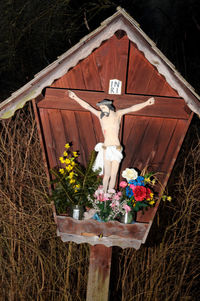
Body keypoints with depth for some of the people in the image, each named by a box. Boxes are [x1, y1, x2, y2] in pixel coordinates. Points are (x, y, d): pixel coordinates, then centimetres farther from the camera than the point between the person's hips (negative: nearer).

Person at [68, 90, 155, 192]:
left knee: (113, 175, 2)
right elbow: (87, 106, 9)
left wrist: (146, 103, -12)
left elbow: (132, 108, -4)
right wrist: (76, 98, 10)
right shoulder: (101, 115, 5)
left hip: (117, 149, 1)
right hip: (106, 149, -1)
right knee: (107, 174, -5)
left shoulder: (117, 114, 4)